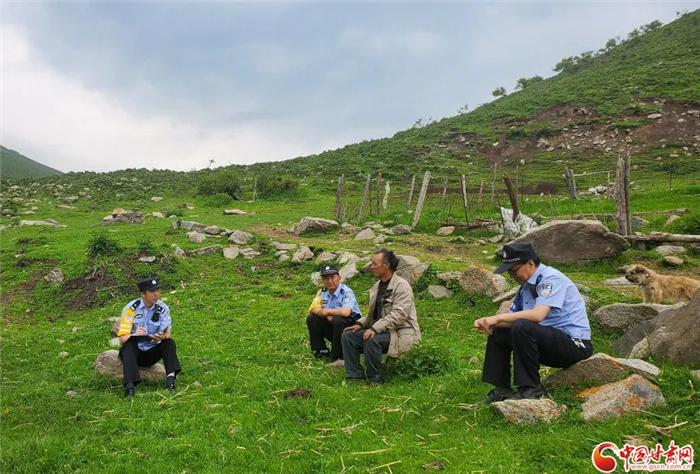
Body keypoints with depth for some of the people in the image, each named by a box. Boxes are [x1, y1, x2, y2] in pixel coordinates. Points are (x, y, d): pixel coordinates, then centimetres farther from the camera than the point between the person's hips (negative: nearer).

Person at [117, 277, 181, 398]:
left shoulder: (162, 308, -5)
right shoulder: (131, 309, -13)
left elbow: (168, 333, -14)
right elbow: (122, 339, -18)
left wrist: (163, 336, -39)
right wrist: (134, 334, -41)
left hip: (151, 353, 2)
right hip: (133, 352, -2)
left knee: (169, 342, -23)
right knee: (129, 344, -33)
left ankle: (170, 380, -37)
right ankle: (129, 387, -44)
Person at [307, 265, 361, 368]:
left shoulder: (347, 292, -19)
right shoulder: (322, 292, 3)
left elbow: (345, 312, -36)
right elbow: (312, 308, -6)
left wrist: (328, 311, -20)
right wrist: (327, 316, -23)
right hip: (331, 325, 6)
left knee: (338, 320, -37)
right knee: (311, 319, -11)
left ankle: (338, 357, -25)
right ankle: (321, 352, 1)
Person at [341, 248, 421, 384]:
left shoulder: (401, 286, -14)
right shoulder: (377, 286, 14)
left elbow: (398, 315, -24)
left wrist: (375, 328, -30)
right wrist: (360, 324, 0)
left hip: (400, 333, -8)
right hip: (380, 330, 9)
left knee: (372, 340, -34)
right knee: (348, 335, -6)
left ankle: (374, 380, -15)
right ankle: (354, 376, -2)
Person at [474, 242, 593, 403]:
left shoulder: (551, 278, -17)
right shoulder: (526, 286, 10)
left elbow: (538, 315, -31)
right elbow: (513, 316, 10)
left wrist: (498, 318, -25)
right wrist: (489, 323, -10)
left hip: (574, 344, -9)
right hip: (552, 341, 9)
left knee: (521, 327, -30)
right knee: (498, 332, 6)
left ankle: (531, 389, -18)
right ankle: (502, 389, 6)